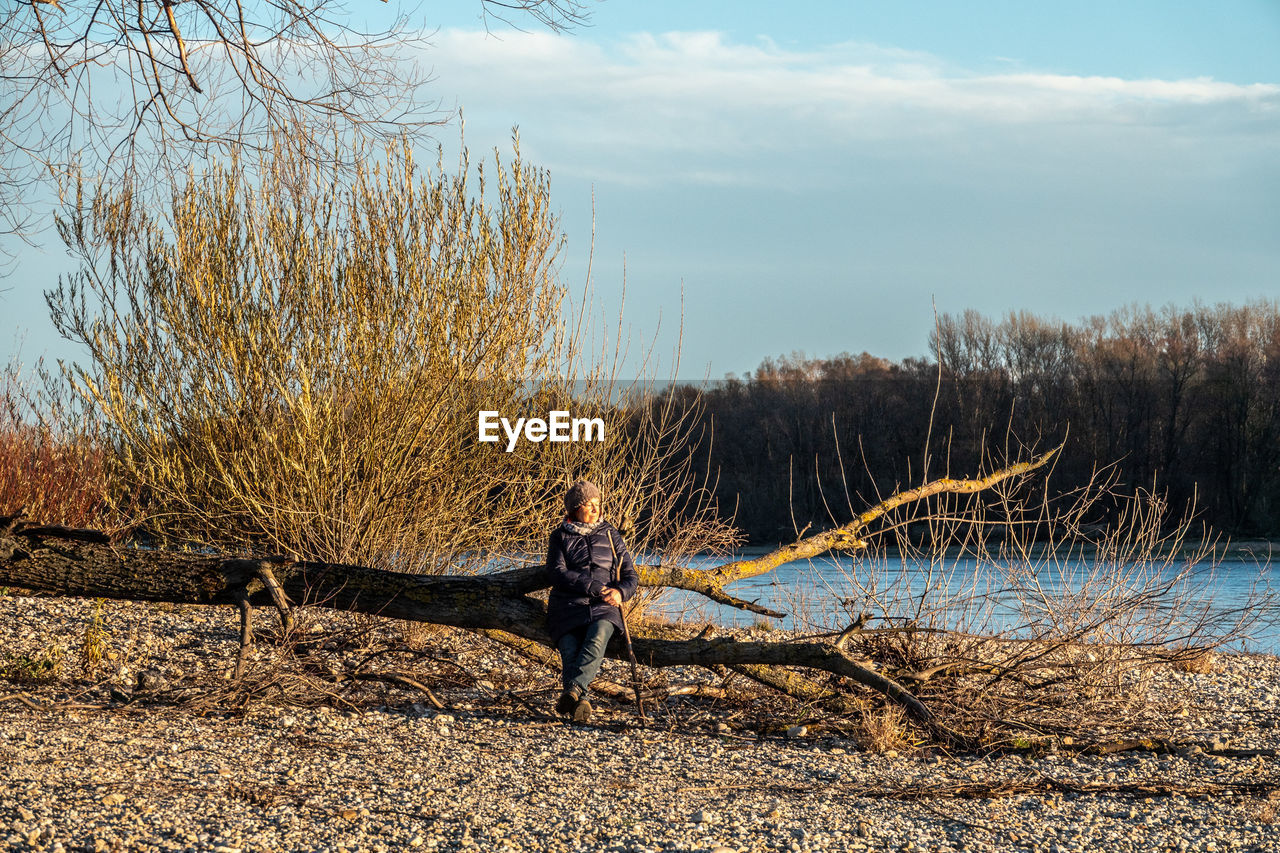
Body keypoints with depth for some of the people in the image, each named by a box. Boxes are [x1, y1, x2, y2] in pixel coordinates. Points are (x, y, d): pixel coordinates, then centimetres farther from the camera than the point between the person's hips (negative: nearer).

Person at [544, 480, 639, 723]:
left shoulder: (609, 534, 19)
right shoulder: (561, 536, 13)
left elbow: (630, 575, 16)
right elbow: (556, 573, -3)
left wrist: (620, 592, -8)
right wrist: (593, 587, -14)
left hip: (603, 608, 0)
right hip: (568, 605, 0)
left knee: (597, 639, -33)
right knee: (570, 649, -27)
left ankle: (573, 689, -49)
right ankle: (581, 702, -43)